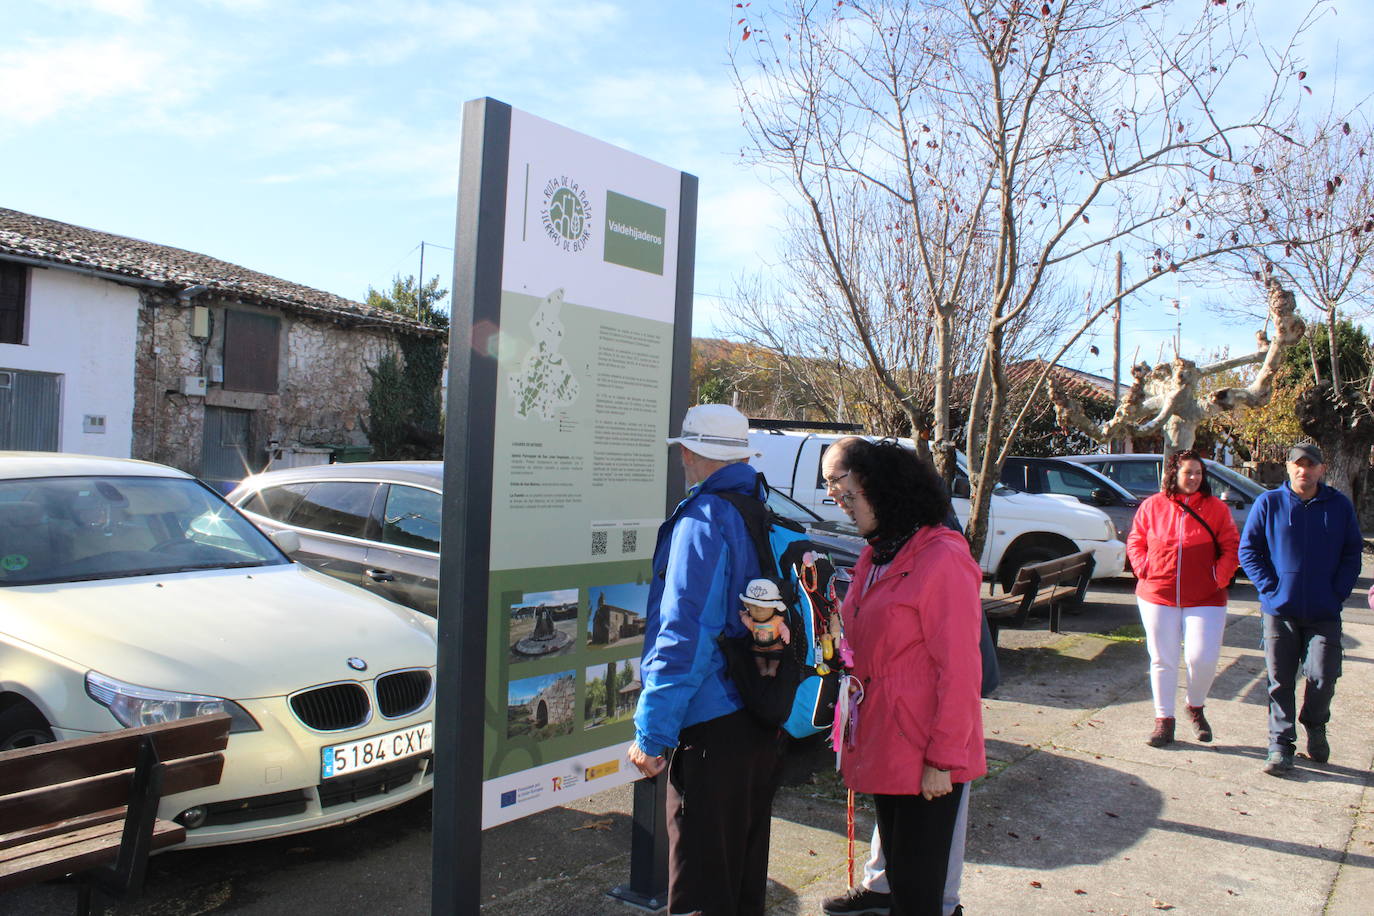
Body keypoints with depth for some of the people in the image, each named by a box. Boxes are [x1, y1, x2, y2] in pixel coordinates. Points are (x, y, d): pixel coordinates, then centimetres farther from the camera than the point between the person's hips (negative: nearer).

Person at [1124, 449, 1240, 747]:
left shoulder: (1216, 508, 0)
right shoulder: (1152, 506, 2)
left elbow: (1231, 548, 2)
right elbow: (1135, 541, 10)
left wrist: (1220, 577, -8)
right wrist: (1143, 569, -3)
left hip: (1205, 599, -1)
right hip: (1157, 596, 1)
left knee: (1203, 658, -7)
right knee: (1162, 660, 7)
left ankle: (1196, 708, 22)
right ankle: (1164, 720, 17)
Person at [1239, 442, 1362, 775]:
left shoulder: (1339, 506, 3)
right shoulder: (1269, 503, 0)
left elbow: (1352, 553, 7)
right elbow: (1247, 550, 2)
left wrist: (1338, 591, -5)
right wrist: (1270, 587, -7)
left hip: (1324, 611, 1)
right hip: (1280, 610, 0)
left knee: (1323, 676, -1)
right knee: (1280, 680, 4)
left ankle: (1315, 728, 27)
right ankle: (1280, 744, 13)